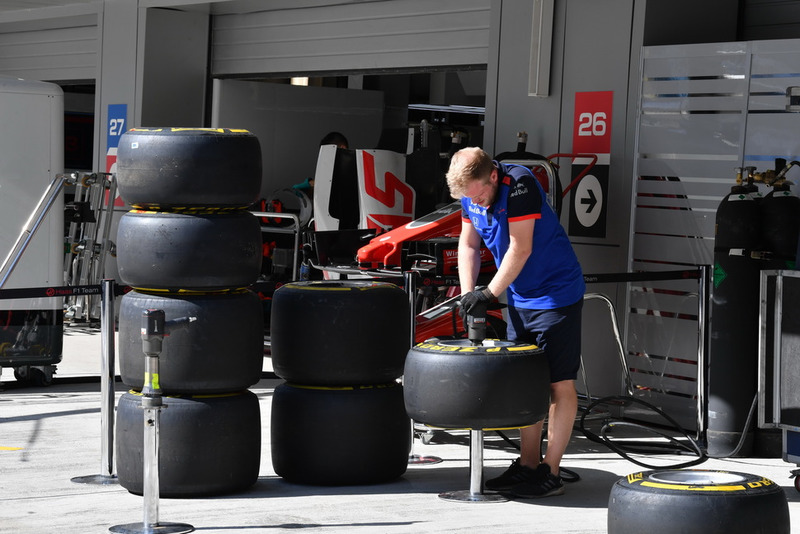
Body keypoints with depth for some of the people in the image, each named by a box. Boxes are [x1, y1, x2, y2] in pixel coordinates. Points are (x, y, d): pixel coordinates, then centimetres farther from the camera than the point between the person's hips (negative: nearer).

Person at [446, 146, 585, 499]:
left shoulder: (519, 185, -25)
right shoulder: (470, 194, -2)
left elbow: (520, 249, -26)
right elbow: (468, 245, 8)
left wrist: (489, 294, -20)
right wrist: (467, 294, -3)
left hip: (556, 294, -8)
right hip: (520, 298, 8)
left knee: (560, 384, -4)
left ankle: (550, 472, -3)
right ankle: (528, 465, 20)